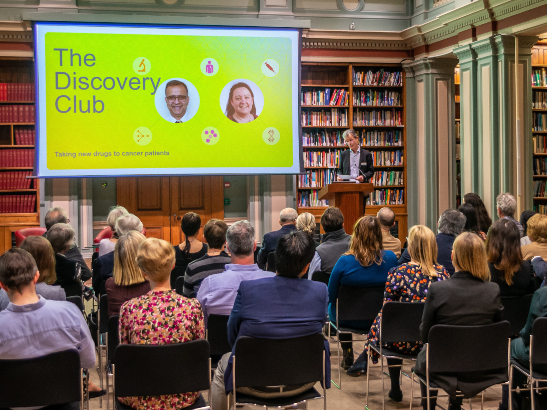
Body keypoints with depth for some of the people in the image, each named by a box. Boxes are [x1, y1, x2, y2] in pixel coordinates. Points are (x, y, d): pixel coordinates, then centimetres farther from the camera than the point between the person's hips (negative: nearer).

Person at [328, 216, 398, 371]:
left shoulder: (345, 261, -23)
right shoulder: (391, 258, -15)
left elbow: (330, 297, -12)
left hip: (349, 319, -2)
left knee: (332, 307, 32)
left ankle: (348, 356, 42)